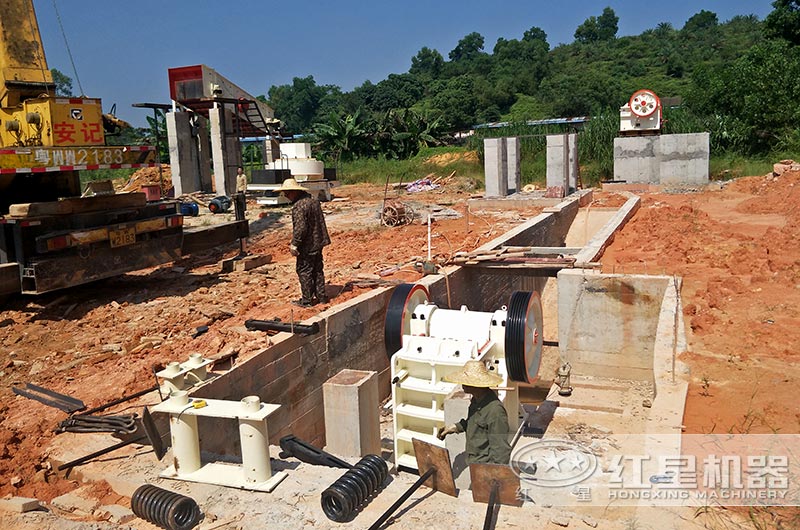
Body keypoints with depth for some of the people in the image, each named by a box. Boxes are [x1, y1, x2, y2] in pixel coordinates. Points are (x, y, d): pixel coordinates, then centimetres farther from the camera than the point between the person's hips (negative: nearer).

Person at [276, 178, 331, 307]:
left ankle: (307, 300, 10)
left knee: (304, 272, 2)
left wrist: (295, 244, -17)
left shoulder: (298, 206, -22)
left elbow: (300, 228, -26)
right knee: (317, 270, 17)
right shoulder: (314, 201, 9)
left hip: (307, 246, -9)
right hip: (318, 243, 9)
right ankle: (321, 296, 24)